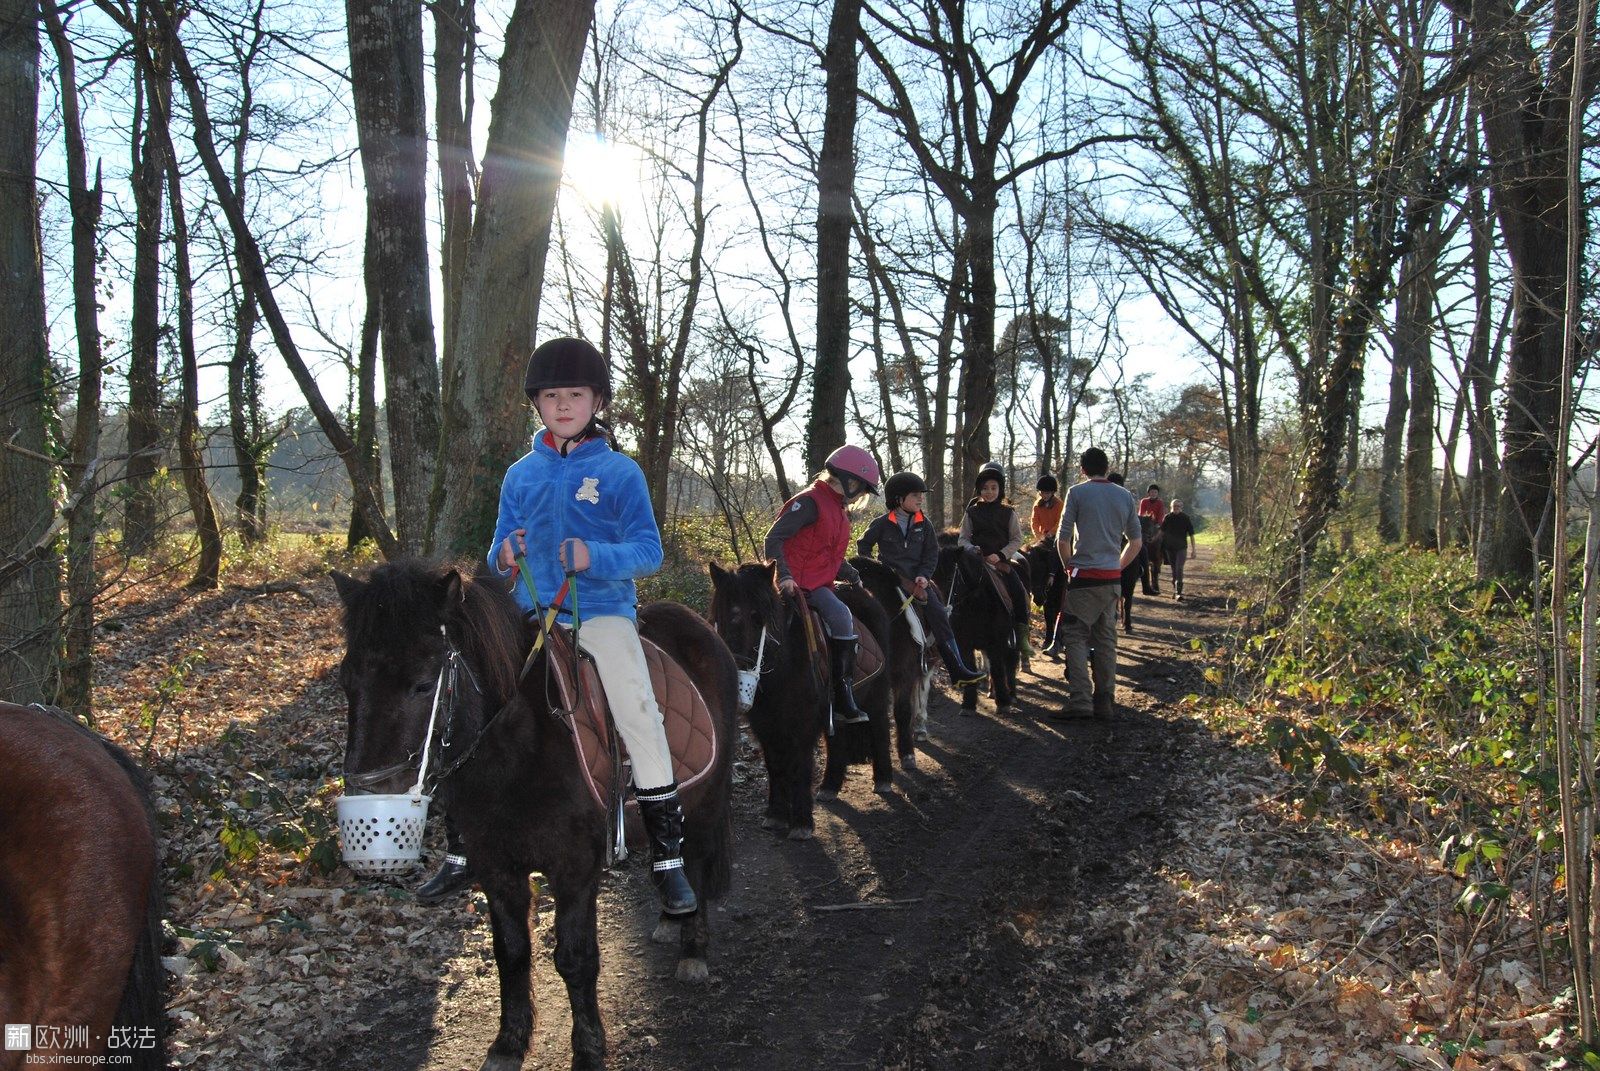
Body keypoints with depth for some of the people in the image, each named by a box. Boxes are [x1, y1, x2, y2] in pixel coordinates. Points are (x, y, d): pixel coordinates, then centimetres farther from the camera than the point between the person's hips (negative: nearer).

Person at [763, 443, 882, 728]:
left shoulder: (837, 509, 19)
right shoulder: (810, 502, -12)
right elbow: (773, 538, -18)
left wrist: (853, 576, 15)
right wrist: (784, 576, -28)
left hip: (821, 583, 11)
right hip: (800, 584, -11)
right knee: (842, 618, -28)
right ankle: (844, 703, -26)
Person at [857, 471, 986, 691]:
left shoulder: (924, 525, 8)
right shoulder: (882, 524, 0)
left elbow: (932, 554, 9)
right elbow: (863, 545, 13)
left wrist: (924, 576, -6)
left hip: (917, 579, 3)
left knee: (939, 615, -12)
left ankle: (957, 671, -11)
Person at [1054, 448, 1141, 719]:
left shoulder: (1077, 493, -4)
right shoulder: (1124, 496, 9)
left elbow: (1062, 539, -6)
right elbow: (1136, 541, 14)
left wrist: (1069, 566, 8)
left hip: (1084, 577, -4)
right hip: (1113, 578, 4)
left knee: (1076, 636, -1)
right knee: (1106, 639, 11)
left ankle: (1080, 700, -11)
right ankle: (1105, 701, 14)